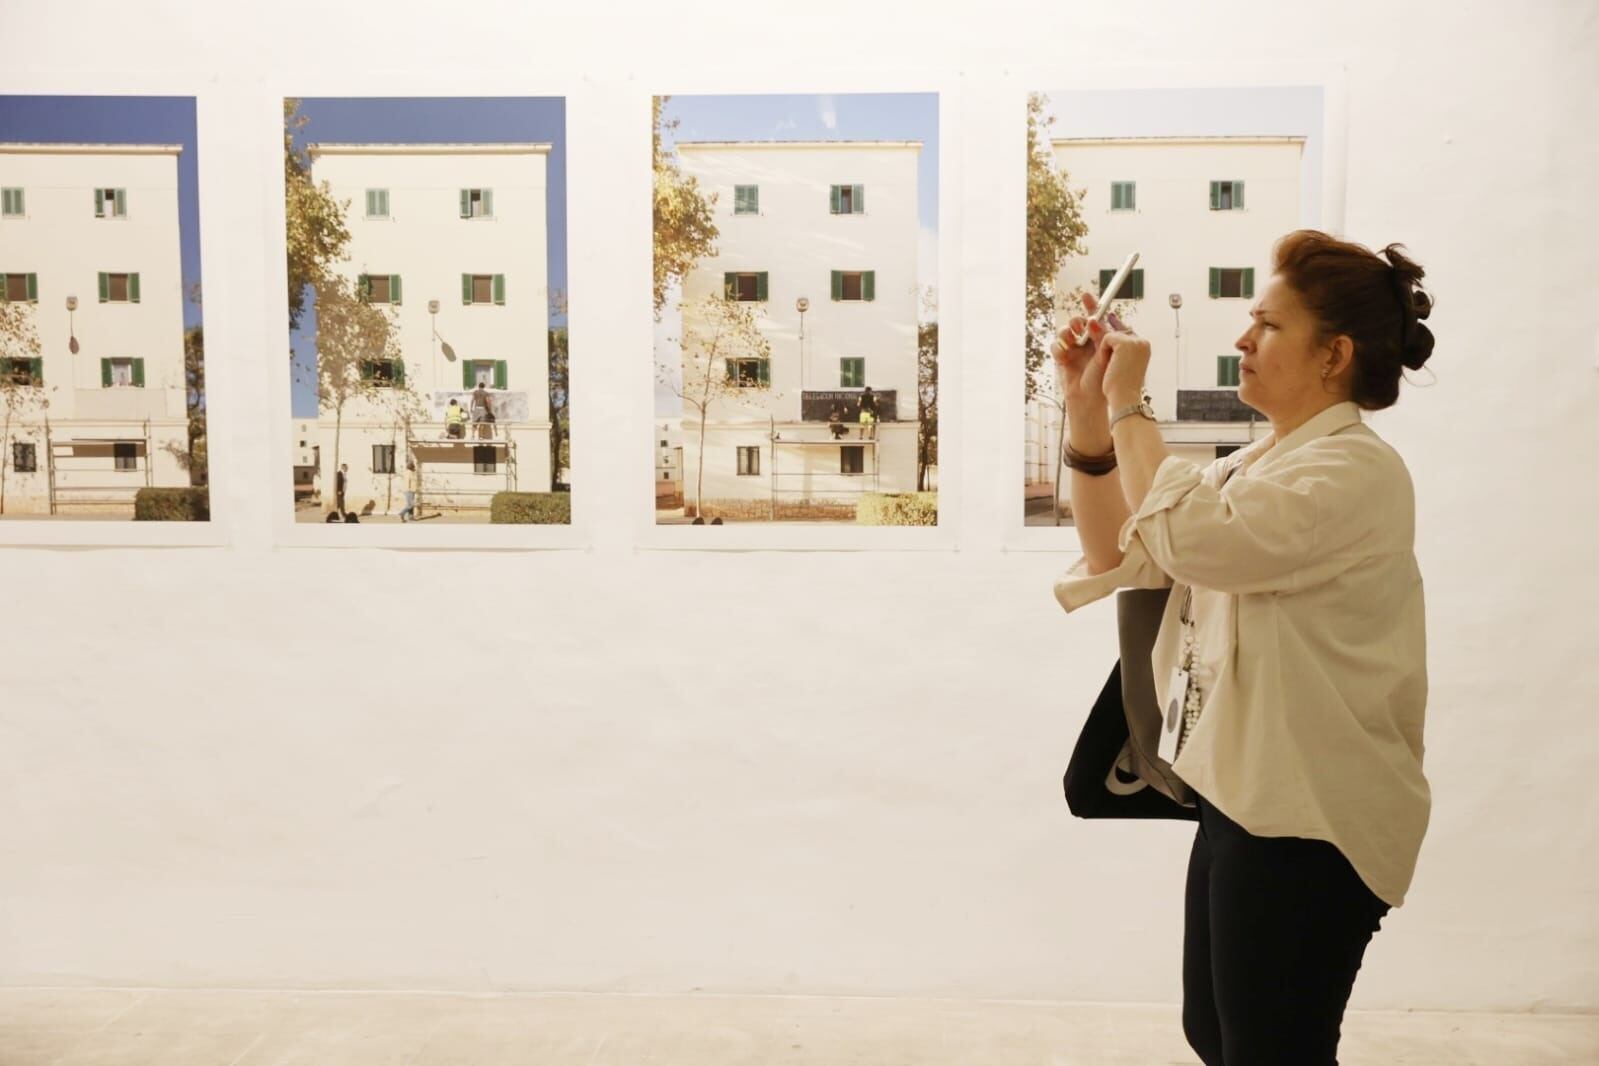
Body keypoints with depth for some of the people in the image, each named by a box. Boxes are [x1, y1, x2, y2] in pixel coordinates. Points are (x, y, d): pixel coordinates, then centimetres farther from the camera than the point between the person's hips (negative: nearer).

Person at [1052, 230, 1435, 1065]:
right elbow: (1119, 554, 9)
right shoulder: (1257, 465, 12)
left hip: (1304, 825, -9)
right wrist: (1088, 412, -1)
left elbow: (1188, 537, -32)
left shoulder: (1354, 470, -18)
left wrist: (1130, 405, -19)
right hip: (1245, 801, 9)